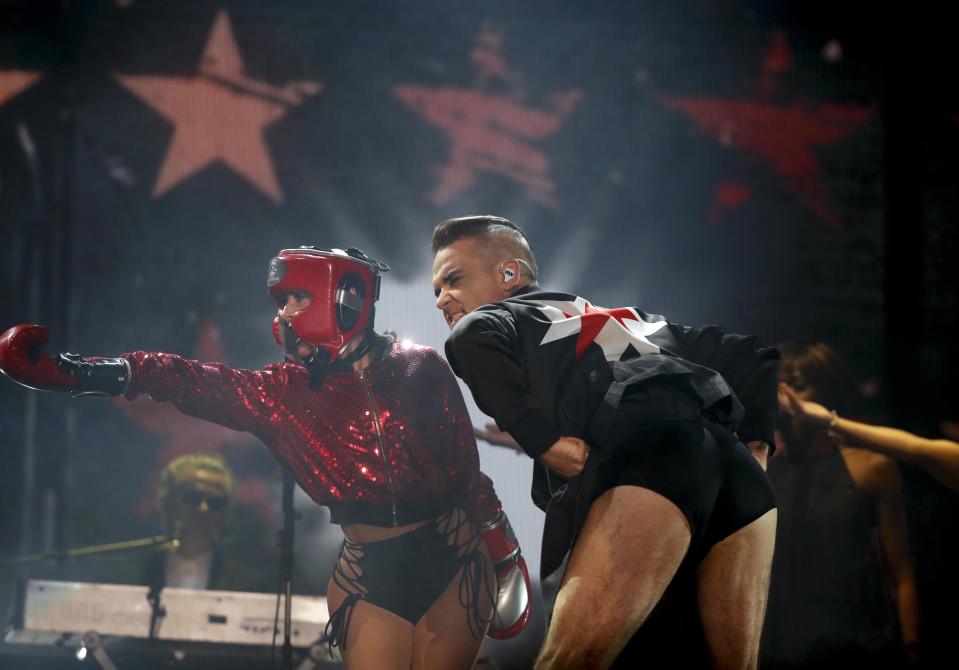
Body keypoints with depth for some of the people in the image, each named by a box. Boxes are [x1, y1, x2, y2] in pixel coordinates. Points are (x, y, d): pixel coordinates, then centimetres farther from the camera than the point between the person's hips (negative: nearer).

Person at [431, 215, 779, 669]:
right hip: (738, 468, 7)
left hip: (651, 456, -7)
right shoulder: (630, 320, 41)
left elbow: (473, 341, -4)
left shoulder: (491, 320, 22)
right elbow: (754, 357, 36)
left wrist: (543, 443, -3)